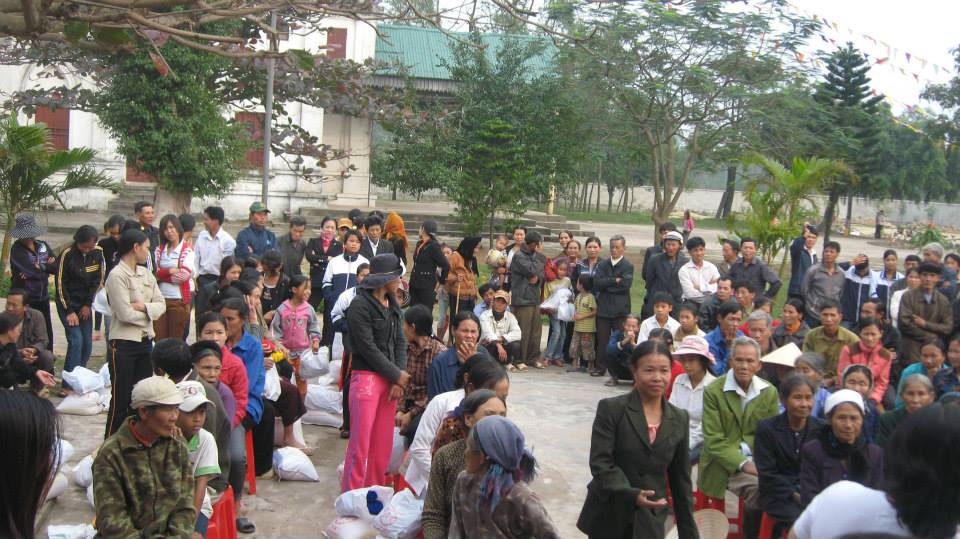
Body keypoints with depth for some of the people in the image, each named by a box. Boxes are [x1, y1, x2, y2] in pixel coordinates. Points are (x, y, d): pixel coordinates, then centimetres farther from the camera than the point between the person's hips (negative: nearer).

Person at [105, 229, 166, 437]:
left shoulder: (146, 274, 11)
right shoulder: (117, 276, -12)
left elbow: (161, 304, 4)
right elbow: (125, 313, -19)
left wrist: (143, 307, -14)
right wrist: (149, 312, -4)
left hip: (146, 341, 7)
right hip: (124, 344, -7)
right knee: (121, 399, -1)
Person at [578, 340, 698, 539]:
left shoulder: (680, 419, 4)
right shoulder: (611, 408, -8)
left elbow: (681, 479, 8)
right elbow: (599, 461, -14)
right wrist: (631, 494, -27)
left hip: (650, 522, 2)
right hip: (608, 516, -2)